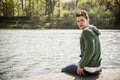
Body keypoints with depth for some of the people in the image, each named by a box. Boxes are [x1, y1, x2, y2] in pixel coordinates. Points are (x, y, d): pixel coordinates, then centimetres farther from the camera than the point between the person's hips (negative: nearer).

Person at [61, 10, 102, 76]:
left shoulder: (86, 31, -19)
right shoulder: (93, 30, 9)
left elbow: (90, 50, -31)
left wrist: (81, 66, -20)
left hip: (88, 69, -8)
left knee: (63, 70, 14)